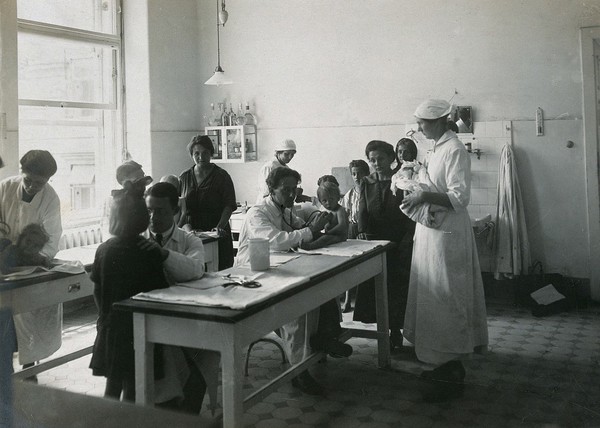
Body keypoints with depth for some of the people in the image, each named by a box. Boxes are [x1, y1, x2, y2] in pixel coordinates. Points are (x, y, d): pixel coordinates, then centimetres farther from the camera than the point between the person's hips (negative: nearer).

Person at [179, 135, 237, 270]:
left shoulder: (221, 176, 3)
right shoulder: (184, 177, 12)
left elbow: (229, 205, -3)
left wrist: (220, 226, -18)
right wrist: (185, 226, -6)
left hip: (216, 234, -2)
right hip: (189, 233, 2)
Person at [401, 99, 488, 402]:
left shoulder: (454, 150, -15)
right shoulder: (438, 148, 13)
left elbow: (459, 197, -22)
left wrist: (424, 197, -26)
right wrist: (418, 196, 8)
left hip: (447, 234, -10)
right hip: (432, 232, 10)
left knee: (446, 301, -3)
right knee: (434, 298, 15)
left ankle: (453, 378, 8)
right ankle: (446, 365, 28)